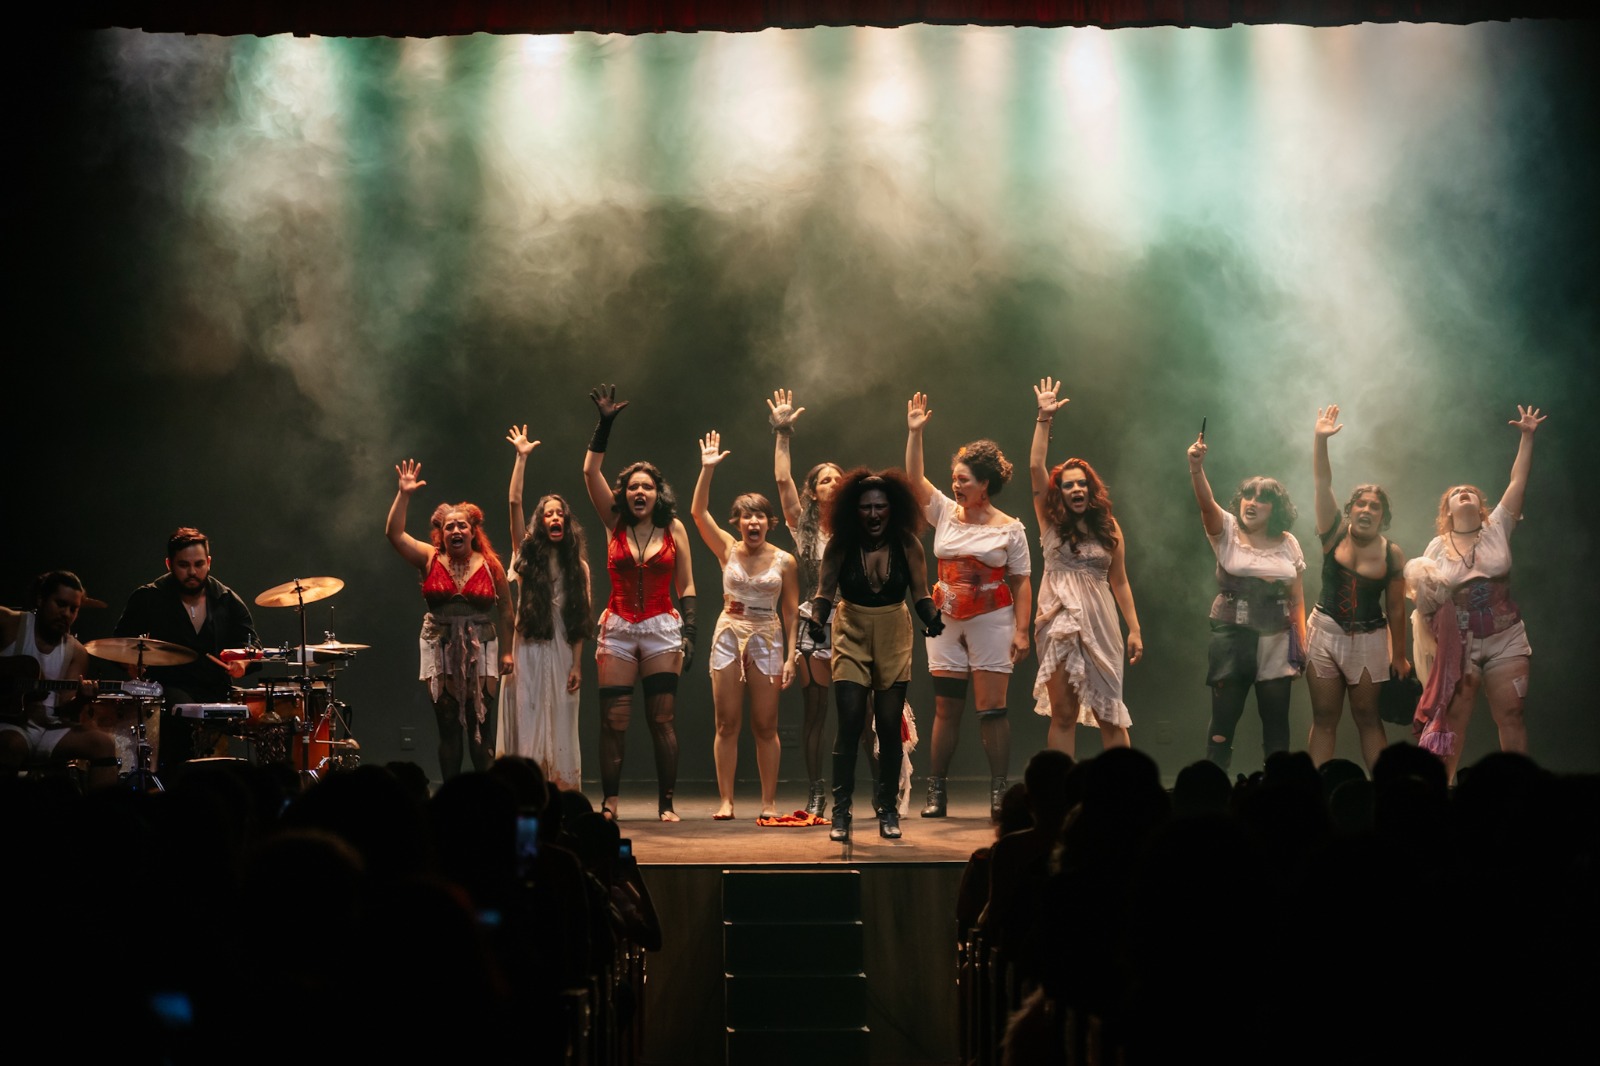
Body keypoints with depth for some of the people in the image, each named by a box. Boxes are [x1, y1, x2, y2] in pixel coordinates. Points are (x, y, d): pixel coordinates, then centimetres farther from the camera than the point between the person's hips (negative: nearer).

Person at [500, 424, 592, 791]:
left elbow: (580, 622, 4)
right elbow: (514, 503, -6)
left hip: (561, 650, 1)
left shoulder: (577, 566, 8)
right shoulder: (528, 553, 6)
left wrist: (576, 664, -3)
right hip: (528, 647, -1)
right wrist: (521, 458, -10)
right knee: (527, 721, -3)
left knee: (559, 724, 1)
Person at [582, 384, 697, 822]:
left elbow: (686, 587, 6)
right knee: (613, 721, -3)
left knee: (662, 719, -2)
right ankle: (609, 803, 1)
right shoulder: (614, 523, 5)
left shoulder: (674, 530, 4)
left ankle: (666, 803, 2)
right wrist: (605, 424, -7)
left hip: (662, 628, -1)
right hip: (618, 628, 1)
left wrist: (688, 634, -3)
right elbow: (590, 472, -2)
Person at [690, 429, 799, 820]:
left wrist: (790, 656, -4)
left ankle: (769, 801, 8)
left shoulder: (784, 561, 0)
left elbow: (791, 612, 2)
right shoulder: (727, 550, 2)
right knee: (727, 724, 1)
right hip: (728, 635, 1)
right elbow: (698, 511, -8)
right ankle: (725, 800, 5)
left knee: (765, 726, 2)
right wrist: (707, 469, -16)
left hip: (768, 639, -1)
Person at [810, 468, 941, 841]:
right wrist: (816, 622, -26)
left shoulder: (907, 545, -9)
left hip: (894, 637, 1)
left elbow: (920, 594, -7)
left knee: (889, 726, 2)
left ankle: (888, 810, 13)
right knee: (850, 724, -9)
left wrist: (932, 619, -26)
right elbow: (825, 592, -9)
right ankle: (841, 811, -5)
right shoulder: (840, 545, -10)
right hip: (851, 635, -1)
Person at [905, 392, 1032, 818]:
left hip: (991, 622, -3)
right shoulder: (945, 513, 6)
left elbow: (1021, 583, -2)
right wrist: (915, 433, -9)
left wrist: (1021, 630, -9)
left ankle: (999, 790, 1)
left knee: (991, 708, -4)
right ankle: (936, 791, 8)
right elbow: (914, 478, -1)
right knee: (946, 708, 5)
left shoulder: (1009, 528, -2)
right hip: (946, 622, 3)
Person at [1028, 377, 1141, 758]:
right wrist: (1044, 419, -7)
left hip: (1100, 625, 0)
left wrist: (1134, 629, 4)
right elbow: (1036, 466, -4)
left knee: (1110, 713, 1)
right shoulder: (1051, 523, 4)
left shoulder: (1108, 529, 7)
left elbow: (1120, 582, 9)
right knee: (1063, 714, 0)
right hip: (1059, 623, 0)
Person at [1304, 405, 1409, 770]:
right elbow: (1322, 483, -13)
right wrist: (1320, 440, -26)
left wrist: (1399, 657, 2)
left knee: (1368, 718, 3)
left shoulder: (1392, 554, -5)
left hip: (1370, 640, -1)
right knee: (1324, 719, 3)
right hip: (1325, 634, 1)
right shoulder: (1335, 533, -3)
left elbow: (1396, 610, 0)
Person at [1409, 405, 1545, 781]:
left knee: (1510, 716, 2)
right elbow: (1423, 596, 3)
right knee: (1451, 717, -3)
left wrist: (1527, 438, -7)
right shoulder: (1437, 548, 3)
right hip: (1458, 644, -1)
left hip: (1505, 640, 1)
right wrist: (1427, 641, -6)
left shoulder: (1497, 530, 3)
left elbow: (1518, 482, -2)